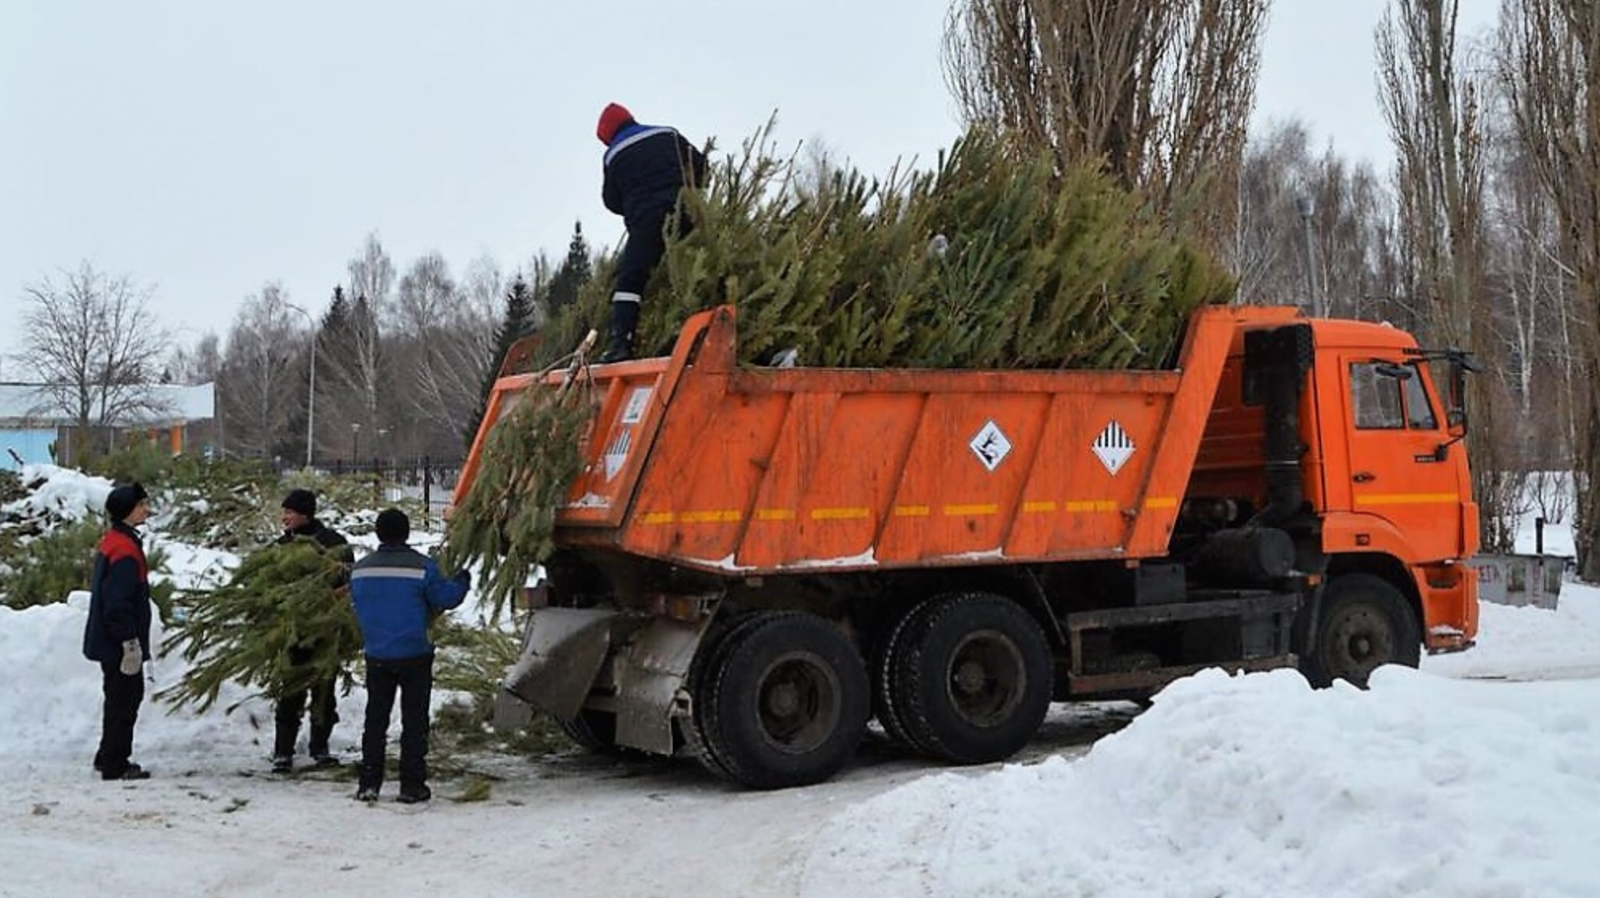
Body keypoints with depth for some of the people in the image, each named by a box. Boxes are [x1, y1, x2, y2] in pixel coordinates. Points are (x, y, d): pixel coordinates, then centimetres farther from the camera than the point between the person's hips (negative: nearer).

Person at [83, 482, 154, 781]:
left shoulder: (112, 542, 13)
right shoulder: (125, 549, -20)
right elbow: (118, 604, -24)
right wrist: (131, 643, -21)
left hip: (108, 641, 10)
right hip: (120, 643, -10)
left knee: (122, 698, 19)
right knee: (123, 700, -3)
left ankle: (109, 757, 28)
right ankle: (115, 765, 4)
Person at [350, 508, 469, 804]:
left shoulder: (361, 569, 2)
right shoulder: (422, 567, -13)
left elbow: (358, 608, 13)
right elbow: (445, 598, -7)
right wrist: (463, 580, 13)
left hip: (377, 657, 4)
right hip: (414, 655, -3)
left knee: (375, 719, 13)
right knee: (414, 721, 4)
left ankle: (369, 784, 13)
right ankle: (412, 785, 5)